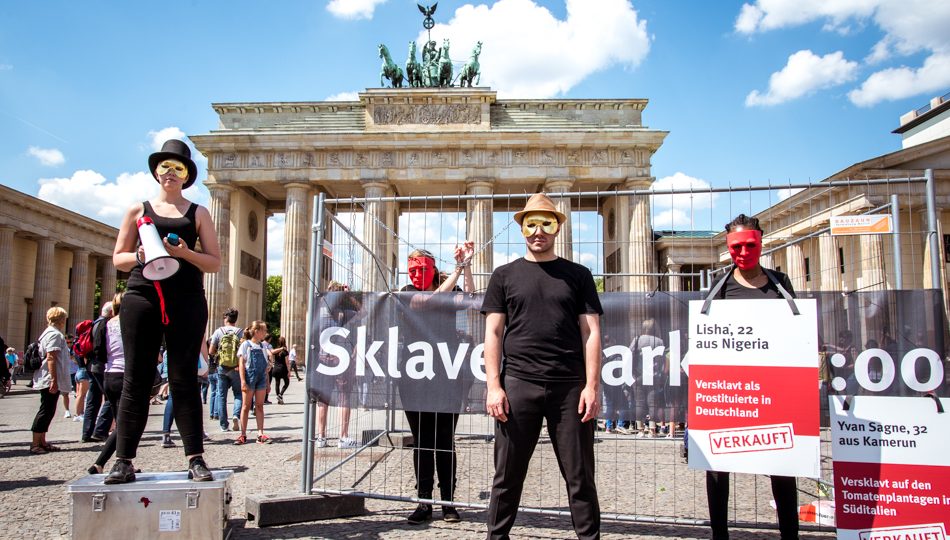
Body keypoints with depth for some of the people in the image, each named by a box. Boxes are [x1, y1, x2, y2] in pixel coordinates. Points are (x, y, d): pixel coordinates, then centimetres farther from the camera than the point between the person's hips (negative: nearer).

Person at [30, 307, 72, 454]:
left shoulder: (48, 333, 19)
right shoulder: (55, 334, -13)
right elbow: (51, 358, -21)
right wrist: (54, 380, -24)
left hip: (46, 381, 10)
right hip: (51, 380, -10)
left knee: (47, 411, 13)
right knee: (46, 411, -7)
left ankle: (42, 442, 18)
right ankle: (35, 444, -4)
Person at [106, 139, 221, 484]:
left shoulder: (198, 213, 13)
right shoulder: (139, 210, 15)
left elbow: (215, 263, 8)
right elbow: (118, 259, 15)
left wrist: (184, 252, -10)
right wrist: (140, 256, -7)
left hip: (186, 301, -1)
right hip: (142, 297, 1)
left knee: (184, 379, -2)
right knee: (136, 379, 0)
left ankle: (195, 459, -2)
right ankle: (123, 461, 3)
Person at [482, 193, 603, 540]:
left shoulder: (578, 275, 11)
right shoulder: (505, 276, 11)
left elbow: (591, 333, 6)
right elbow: (493, 333, 6)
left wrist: (592, 385, -4)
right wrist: (494, 386, -3)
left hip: (570, 387, 0)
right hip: (518, 384, 0)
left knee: (580, 477, 6)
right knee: (507, 476, 7)